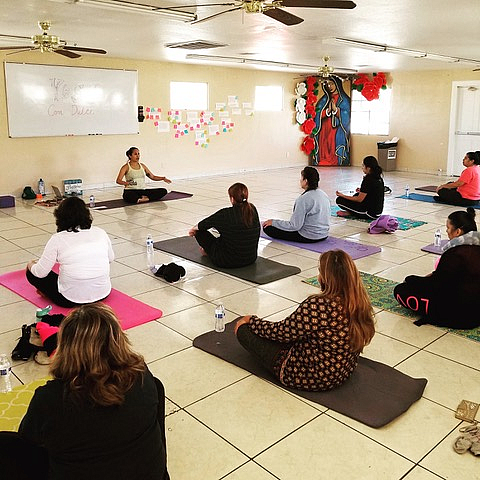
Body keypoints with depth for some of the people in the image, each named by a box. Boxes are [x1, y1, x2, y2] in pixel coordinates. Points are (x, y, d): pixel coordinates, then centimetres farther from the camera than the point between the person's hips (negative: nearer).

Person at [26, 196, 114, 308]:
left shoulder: (58, 239, -9)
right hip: (103, 294, 4)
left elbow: (41, 272, -5)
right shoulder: (100, 233, 1)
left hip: (70, 300, -4)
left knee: (32, 273, 15)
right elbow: (110, 259, 16)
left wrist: (31, 265, 17)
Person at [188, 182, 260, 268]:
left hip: (229, 261, -6)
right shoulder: (253, 210, -5)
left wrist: (194, 229, 21)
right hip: (251, 259, 6)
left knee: (199, 231, 9)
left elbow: (208, 222, 0)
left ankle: (209, 251, 33)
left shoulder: (226, 214, -19)